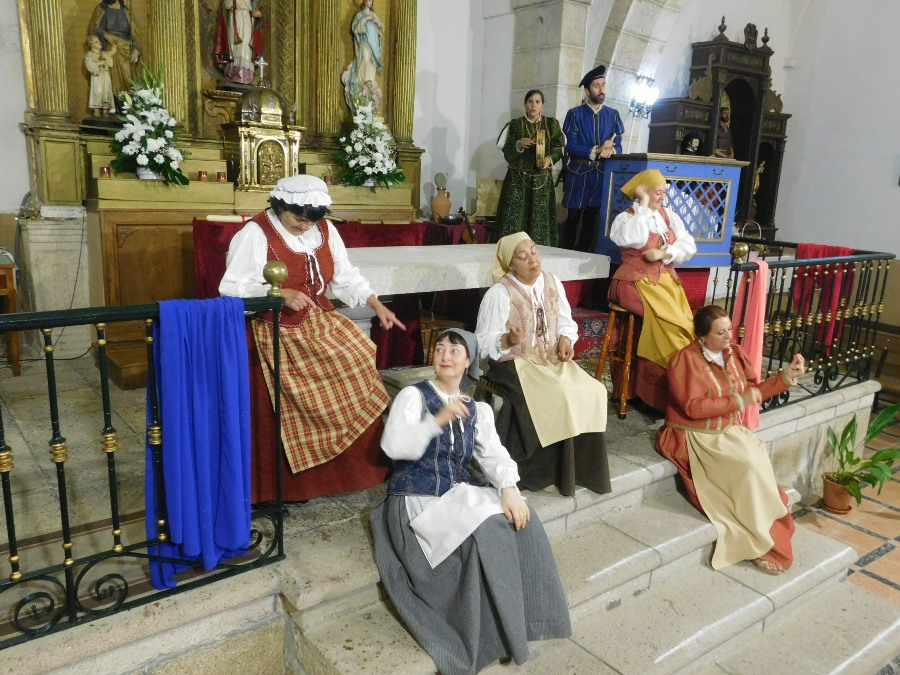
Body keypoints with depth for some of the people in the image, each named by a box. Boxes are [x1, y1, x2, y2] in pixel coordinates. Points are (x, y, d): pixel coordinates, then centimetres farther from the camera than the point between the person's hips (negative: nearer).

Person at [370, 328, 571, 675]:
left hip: (461, 493, 5)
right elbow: (393, 446, -17)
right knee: (486, 533, -27)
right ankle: (487, 635, -10)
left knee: (521, 521, -18)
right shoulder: (413, 396, -2)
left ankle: (522, 619, -5)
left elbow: (493, 453, -2)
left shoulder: (477, 409, 13)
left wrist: (509, 488, -22)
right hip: (416, 498, -5)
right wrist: (438, 420, -29)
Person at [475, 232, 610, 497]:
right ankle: (551, 471, -10)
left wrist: (565, 339, -6)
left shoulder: (552, 283, 7)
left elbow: (565, 320, 15)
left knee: (592, 392, -16)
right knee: (559, 399, -28)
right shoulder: (499, 293, -13)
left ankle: (583, 466, -1)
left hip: (553, 359, 6)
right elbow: (483, 343, -12)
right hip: (515, 364, -6)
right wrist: (510, 340, -31)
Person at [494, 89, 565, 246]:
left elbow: (558, 149, 4)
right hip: (518, 179, -1)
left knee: (539, 222, -2)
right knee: (514, 221, -7)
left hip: (542, 180, 1)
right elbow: (507, 154, 1)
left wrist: (550, 159, -17)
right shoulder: (515, 125, 4)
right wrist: (518, 145, -18)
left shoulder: (552, 124, 7)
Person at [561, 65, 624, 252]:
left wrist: (611, 150, -18)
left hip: (602, 173, 3)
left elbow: (618, 146, 6)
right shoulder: (574, 114, -1)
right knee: (573, 217, 0)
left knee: (591, 218, 9)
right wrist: (597, 150, -20)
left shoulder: (613, 115, 10)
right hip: (579, 172, -3)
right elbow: (571, 147, -10)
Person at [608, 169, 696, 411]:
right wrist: (643, 207, -14)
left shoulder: (669, 216, 13)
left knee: (683, 320, -17)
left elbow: (689, 246, 5)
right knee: (667, 319, -24)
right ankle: (662, 389, -15)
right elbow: (635, 239, -24)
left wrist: (664, 253, -13)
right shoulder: (625, 218, -2)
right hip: (637, 282, -5)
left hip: (665, 280, 6)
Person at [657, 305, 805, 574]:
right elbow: (694, 408, -22)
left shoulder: (735, 353, 5)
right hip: (696, 438, -6)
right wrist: (738, 401, -22)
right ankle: (761, 543, -6)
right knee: (749, 468, -24)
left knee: (759, 462, -22)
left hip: (729, 431, 6)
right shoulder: (686, 360, -16)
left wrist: (786, 376, 1)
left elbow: (753, 391, 12)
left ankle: (761, 535, -7)